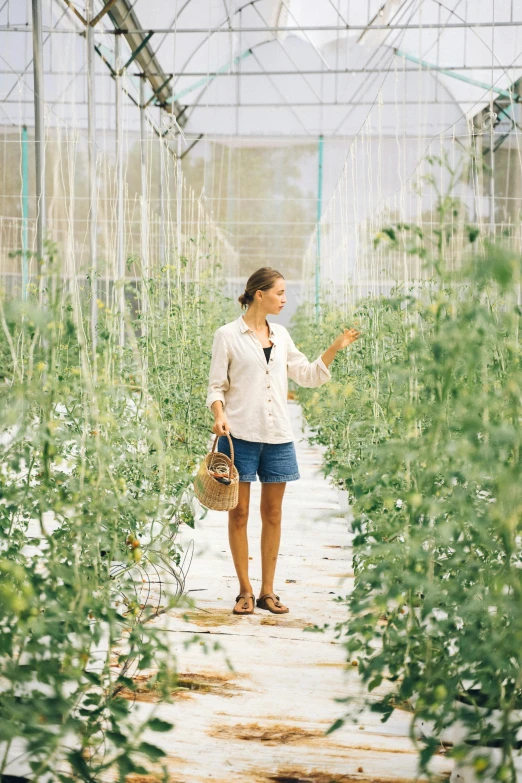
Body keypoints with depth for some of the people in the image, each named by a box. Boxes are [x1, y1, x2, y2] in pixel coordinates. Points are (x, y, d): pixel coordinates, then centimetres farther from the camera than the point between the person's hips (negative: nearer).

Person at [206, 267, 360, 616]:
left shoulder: (281, 335, 12)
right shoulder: (228, 335, -2)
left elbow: (308, 375, 16)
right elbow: (216, 385, -1)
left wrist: (336, 348, 6)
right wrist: (219, 415, -18)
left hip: (278, 436, 5)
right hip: (240, 434, -4)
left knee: (273, 513, 7)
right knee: (239, 512, 1)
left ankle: (268, 591, 16)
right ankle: (245, 591, 12)